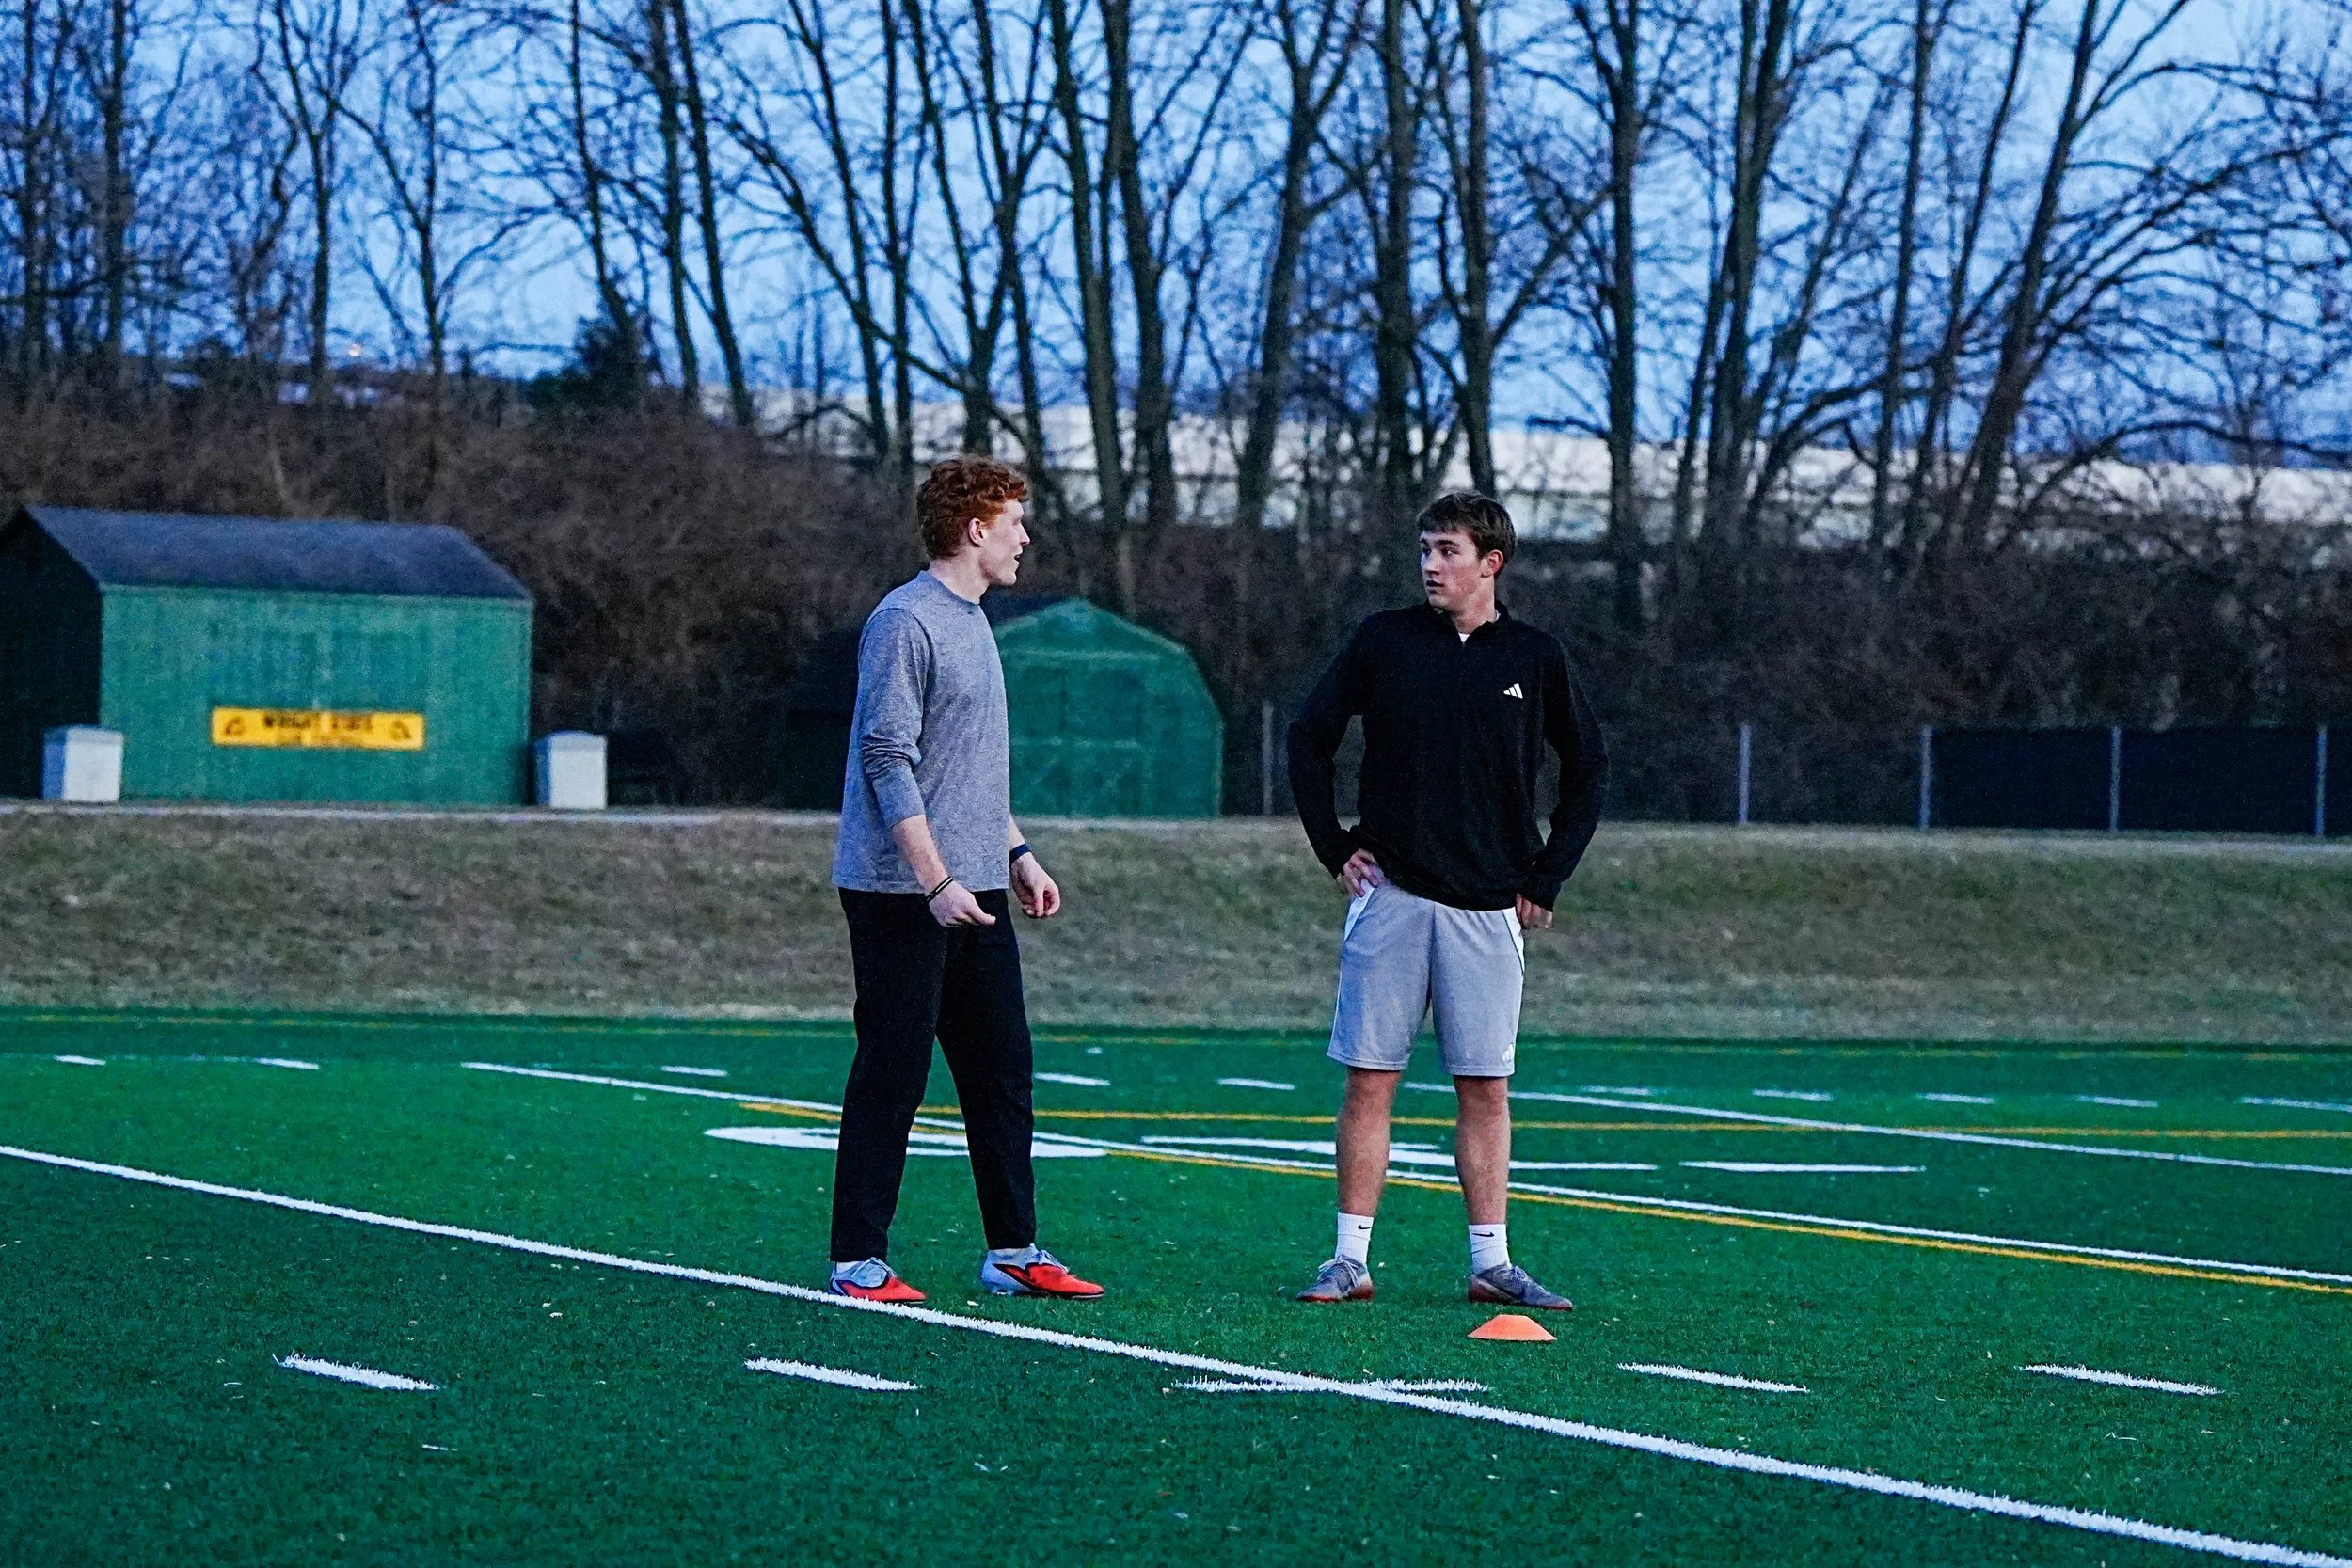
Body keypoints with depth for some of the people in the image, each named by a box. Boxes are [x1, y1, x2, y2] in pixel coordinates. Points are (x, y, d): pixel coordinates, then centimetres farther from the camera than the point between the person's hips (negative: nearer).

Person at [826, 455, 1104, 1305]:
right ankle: (859, 1261, 1)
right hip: (900, 892, -9)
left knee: (1001, 1070, 8)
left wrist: (1017, 853, 20)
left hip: (975, 892, 9)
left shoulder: (973, 623, 17)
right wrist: (936, 882, -22)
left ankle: (1013, 1251, 13)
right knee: (891, 1075, -5)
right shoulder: (904, 623, -13)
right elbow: (888, 761, -18)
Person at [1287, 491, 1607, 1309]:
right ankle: (1351, 1259, 1)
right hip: (1390, 895, 0)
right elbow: (1308, 739, 11)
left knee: (1485, 1089, 2)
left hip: (1488, 906, 0)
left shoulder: (1535, 658, 4)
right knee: (1370, 1081, -2)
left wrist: (1545, 879, 6)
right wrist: (1333, 845, 3)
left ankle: (1491, 1264, 6)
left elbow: (1588, 769, 13)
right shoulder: (1382, 641, 3)